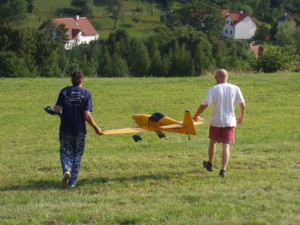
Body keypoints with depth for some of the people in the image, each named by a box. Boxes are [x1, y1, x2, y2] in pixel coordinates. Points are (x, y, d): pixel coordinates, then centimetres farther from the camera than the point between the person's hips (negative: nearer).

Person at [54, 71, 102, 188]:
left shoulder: (64, 91, -4)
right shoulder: (86, 93, -5)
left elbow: (57, 109, -11)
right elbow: (87, 115, -12)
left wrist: (61, 112, 13)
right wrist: (96, 128, -1)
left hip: (65, 130, 0)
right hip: (80, 131, 0)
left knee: (65, 152, 11)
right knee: (77, 155, 13)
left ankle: (66, 171, -18)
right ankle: (72, 182, 15)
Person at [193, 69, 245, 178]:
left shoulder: (214, 89, -8)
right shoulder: (235, 89, -2)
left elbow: (204, 105, -13)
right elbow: (243, 105, -1)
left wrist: (196, 116, 1)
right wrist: (241, 117, 17)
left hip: (216, 121, 0)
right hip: (230, 121, 0)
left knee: (212, 141, 22)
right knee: (226, 146, 2)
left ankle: (210, 164, 38)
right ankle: (223, 170, -8)